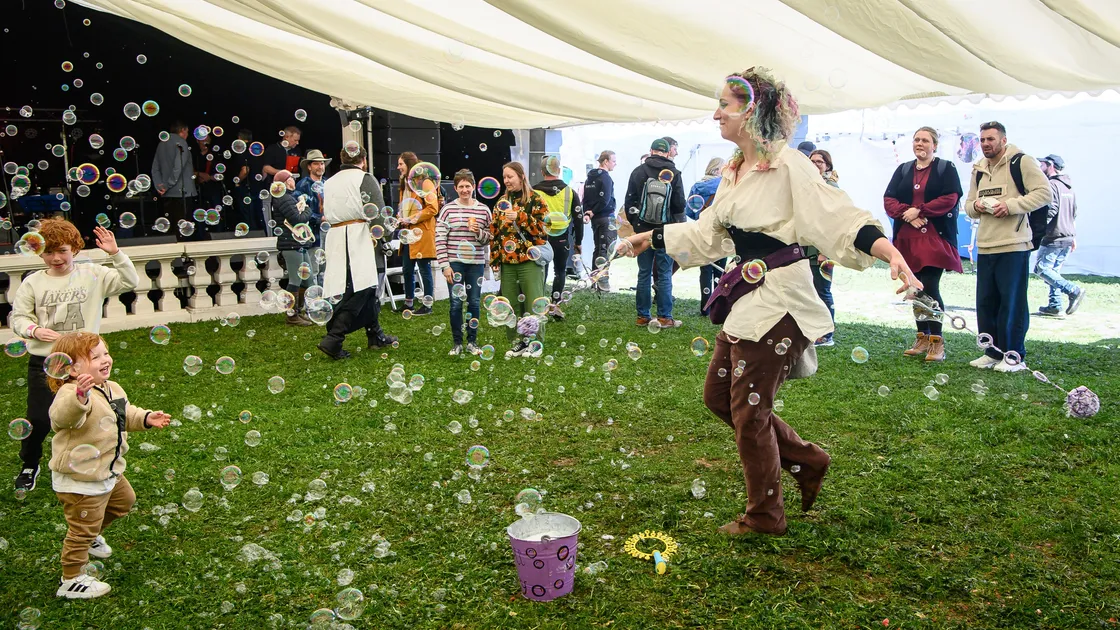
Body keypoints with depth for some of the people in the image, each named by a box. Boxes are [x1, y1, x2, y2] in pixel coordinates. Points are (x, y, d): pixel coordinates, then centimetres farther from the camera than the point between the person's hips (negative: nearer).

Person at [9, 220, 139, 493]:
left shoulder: (93, 275, -3)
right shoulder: (33, 282, -1)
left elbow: (130, 282, -9)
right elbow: (18, 317, 3)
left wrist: (115, 253, -20)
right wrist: (35, 330, -17)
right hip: (44, 363, 0)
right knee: (38, 419, 6)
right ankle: (29, 466, 32)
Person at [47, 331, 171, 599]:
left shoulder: (112, 389, 3)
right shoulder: (71, 393, -28)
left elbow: (126, 413, 21)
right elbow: (62, 416, -51)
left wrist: (146, 418, 5)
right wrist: (80, 397, -69)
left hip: (108, 472, 9)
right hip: (79, 480, -9)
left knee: (124, 501, 29)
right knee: (83, 527, 2)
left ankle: (93, 536, 53)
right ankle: (71, 581, 18)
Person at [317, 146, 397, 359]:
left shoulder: (330, 182, 19)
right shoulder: (364, 178, -2)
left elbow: (326, 213, 18)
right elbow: (378, 212, -10)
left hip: (334, 236, 7)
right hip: (357, 237, -7)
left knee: (366, 286, 16)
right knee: (357, 291, -7)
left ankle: (375, 335, 24)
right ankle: (333, 340, -15)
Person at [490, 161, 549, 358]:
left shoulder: (534, 199, -3)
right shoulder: (502, 201, 13)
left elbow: (541, 227, -10)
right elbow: (495, 232, 13)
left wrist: (520, 217, -20)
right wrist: (495, 259, 7)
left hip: (529, 260, -5)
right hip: (507, 261, 5)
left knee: (533, 304, -2)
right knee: (511, 305, 8)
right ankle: (518, 342, 19)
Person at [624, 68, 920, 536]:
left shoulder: (788, 165, -15)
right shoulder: (734, 171, 10)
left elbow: (840, 217, -23)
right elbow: (706, 233, 23)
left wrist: (892, 252, -38)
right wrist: (652, 238, 30)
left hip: (778, 302, -9)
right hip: (747, 300, 9)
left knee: (749, 410, 0)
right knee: (719, 396, 15)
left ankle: (764, 517, 22)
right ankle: (806, 460, 30)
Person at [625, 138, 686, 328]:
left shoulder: (638, 171, -1)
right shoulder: (673, 173, -6)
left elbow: (629, 202, 2)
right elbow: (679, 205, -5)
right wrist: (678, 227, 11)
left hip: (643, 231, 2)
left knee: (644, 274, 9)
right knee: (665, 275, 3)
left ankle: (643, 316, 13)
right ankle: (665, 317, 4)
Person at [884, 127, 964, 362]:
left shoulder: (946, 168, 4)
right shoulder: (903, 170, 16)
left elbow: (950, 199, -10)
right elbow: (888, 200, 5)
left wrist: (919, 211, -13)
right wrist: (907, 214, -12)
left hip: (935, 239, -4)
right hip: (907, 239, 5)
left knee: (930, 288, -12)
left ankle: (937, 341, -3)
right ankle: (922, 338, 18)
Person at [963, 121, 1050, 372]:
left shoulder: (1021, 162, -4)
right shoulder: (978, 170, 18)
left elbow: (1043, 193, -10)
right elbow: (969, 204, 22)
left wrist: (1011, 205, -19)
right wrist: (975, 206, -1)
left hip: (1013, 246, -7)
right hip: (985, 247, 7)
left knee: (1012, 302, -4)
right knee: (985, 302, 9)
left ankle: (1014, 356, 5)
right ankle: (993, 352, 20)